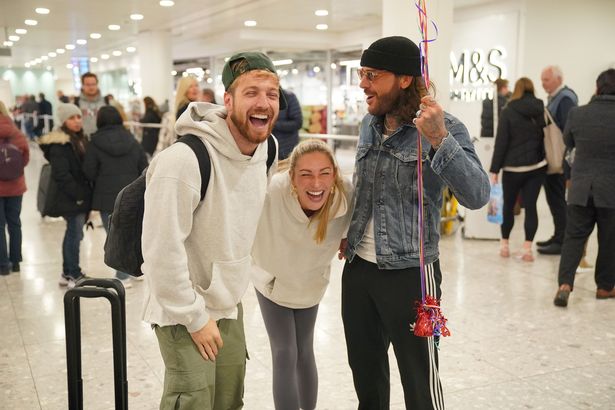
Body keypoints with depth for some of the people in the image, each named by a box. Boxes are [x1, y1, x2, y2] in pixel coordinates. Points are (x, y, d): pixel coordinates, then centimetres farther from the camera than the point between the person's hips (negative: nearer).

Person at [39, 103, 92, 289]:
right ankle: (75, 277, 6)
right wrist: (79, 195, -20)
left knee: (72, 234, 17)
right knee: (75, 235, -4)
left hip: (80, 197, 10)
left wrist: (86, 193, 10)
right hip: (71, 199, -10)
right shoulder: (60, 145, -16)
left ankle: (67, 274, 28)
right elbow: (61, 174, -22)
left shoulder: (80, 139, 13)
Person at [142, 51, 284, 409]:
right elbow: (162, 250, -26)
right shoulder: (184, 160, -28)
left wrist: (231, 291, 13)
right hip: (183, 312, -7)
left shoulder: (265, 150, -3)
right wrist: (195, 318, -19)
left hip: (230, 306, 7)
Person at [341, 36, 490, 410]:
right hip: (358, 268, 6)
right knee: (366, 373, 20)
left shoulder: (445, 129, -13)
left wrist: (438, 140, -35)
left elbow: (477, 195, -26)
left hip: (409, 274, -6)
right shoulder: (369, 125, 6)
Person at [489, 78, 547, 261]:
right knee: (530, 206, 2)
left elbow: (501, 142, -9)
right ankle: (527, 248, 0)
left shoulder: (508, 112, -8)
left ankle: (504, 244, 18)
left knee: (508, 205, 12)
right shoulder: (541, 110, 2)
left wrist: (494, 169, -7)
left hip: (514, 167, -2)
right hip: (537, 166, 2)